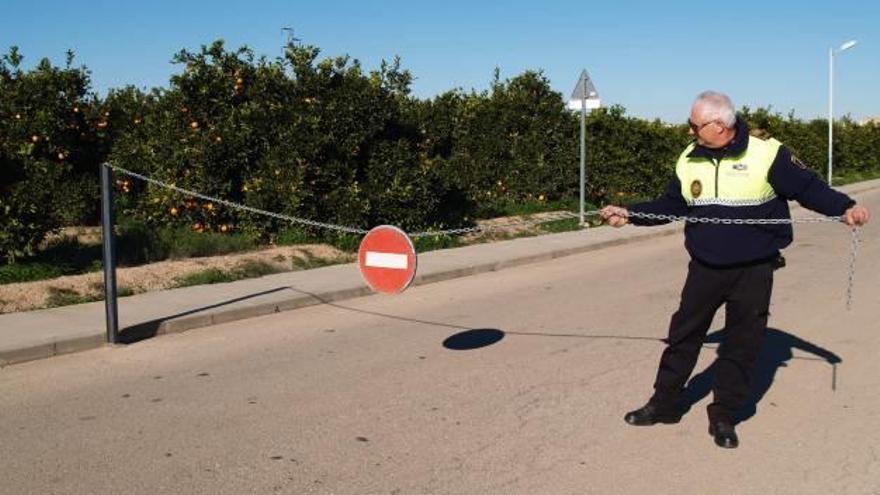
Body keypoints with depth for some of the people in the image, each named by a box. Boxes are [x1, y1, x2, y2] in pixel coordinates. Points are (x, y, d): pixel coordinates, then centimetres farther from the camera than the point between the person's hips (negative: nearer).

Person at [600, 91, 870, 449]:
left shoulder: (767, 155, -12)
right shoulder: (689, 161, 1)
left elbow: (808, 188, -6)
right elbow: (670, 205, 13)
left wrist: (845, 208, -20)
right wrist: (629, 215, 6)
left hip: (753, 271, -3)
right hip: (704, 268, 3)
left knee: (742, 344, 6)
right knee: (683, 334, 9)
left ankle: (723, 416, 21)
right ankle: (665, 403, 24)